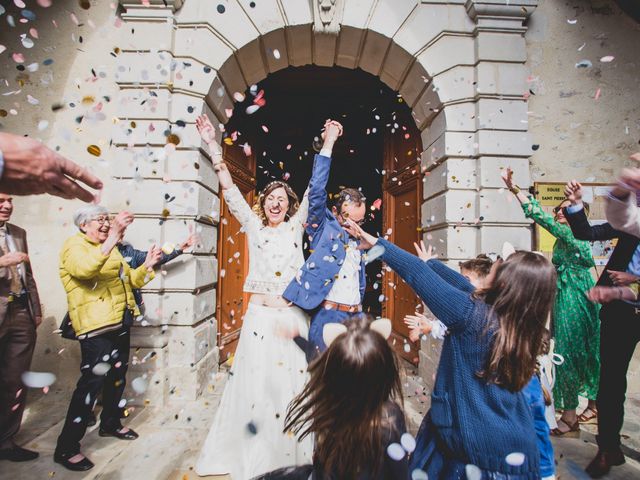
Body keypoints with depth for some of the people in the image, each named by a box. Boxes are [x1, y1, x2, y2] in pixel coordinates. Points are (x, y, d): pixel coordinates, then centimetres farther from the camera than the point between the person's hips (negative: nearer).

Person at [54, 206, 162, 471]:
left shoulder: (110, 248, 20)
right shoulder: (74, 245, -6)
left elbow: (131, 280, 22)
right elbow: (84, 269, -31)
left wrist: (147, 265, 4)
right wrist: (113, 238, -42)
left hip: (119, 323, 9)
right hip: (95, 325, -9)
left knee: (117, 376, 17)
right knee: (92, 380, -9)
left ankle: (110, 424, 36)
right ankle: (67, 448, 4)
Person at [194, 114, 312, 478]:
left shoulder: (295, 227, 9)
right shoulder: (253, 226, 9)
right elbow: (230, 189, 3)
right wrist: (214, 147, -1)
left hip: (293, 316, 1)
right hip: (260, 315, 0)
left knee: (292, 381, 6)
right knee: (256, 382, 4)